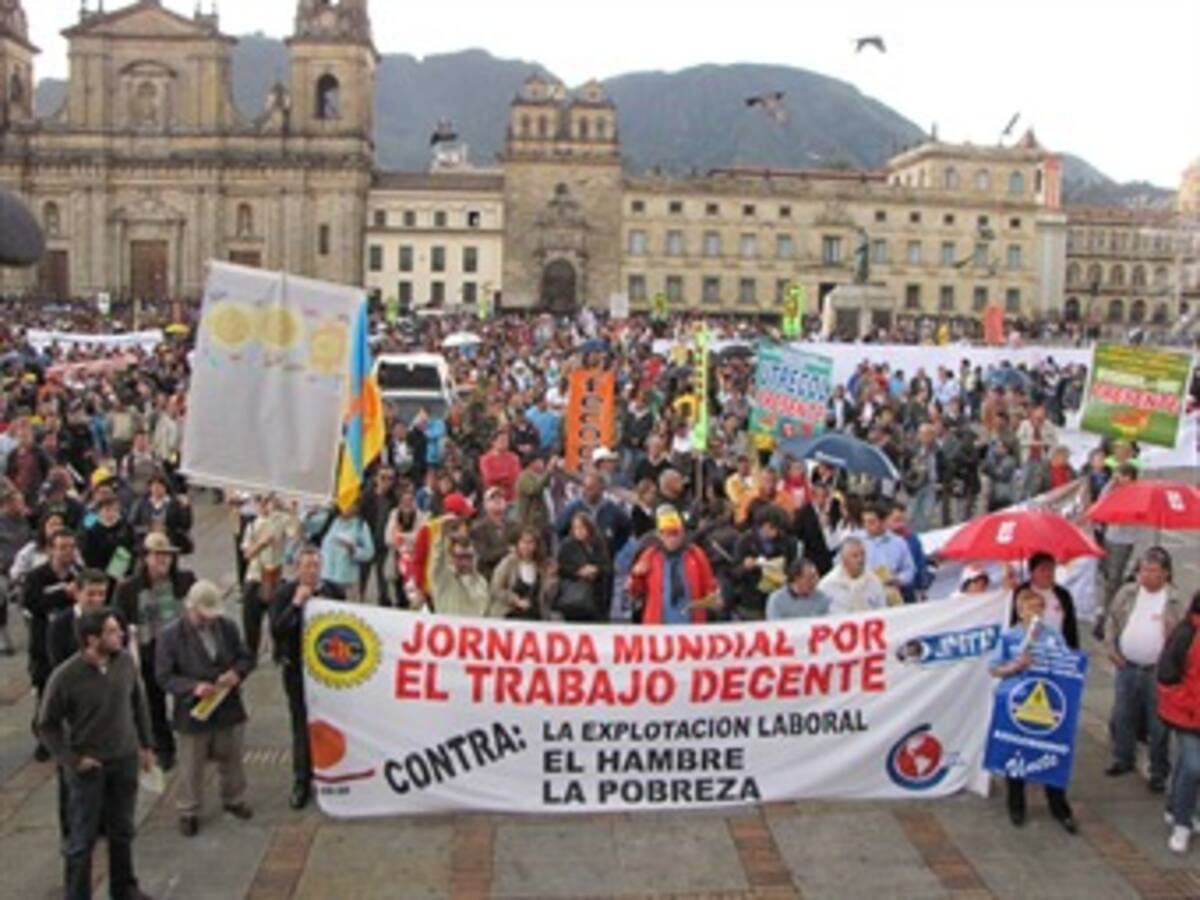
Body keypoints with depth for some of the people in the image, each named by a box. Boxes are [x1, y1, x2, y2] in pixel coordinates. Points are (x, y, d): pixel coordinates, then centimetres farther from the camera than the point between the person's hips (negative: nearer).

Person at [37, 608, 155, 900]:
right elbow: (47, 724, -8)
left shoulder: (125, 661, -8)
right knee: (83, 837, 8)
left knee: (122, 831, 18)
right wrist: (71, 760, -12)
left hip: (125, 759, 4)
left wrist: (145, 744, 10)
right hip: (88, 766, -4)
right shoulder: (65, 677, -21)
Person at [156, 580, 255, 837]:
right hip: (192, 712, -4)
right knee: (191, 766, 10)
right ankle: (188, 812, 29)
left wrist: (237, 672, -17)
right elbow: (164, 676, -14)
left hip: (229, 708, 4)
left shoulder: (227, 627, -4)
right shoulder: (172, 635, -16)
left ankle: (234, 800, 42)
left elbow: (246, 657, 5)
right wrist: (193, 687, -28)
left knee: (231, 759, 20)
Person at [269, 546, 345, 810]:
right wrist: (296, 604, -23)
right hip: (297, 670, -1)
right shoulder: (284, 594, -6)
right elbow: (276, 631, -17)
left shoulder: (334, 591, -2)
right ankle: (302, 783, 20)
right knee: (302, 726, 7)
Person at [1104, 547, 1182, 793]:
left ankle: (1159, 772, 20)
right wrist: (1112, 649, 2)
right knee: (1122, 717, 15)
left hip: (1157, 671, -3)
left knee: (1158, 724, 5)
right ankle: (1123, 760, 35)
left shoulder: (1175, 602, -9)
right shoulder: (1127, 593, 0)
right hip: (1127, 667, 3)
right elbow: (1112, 621, 10)